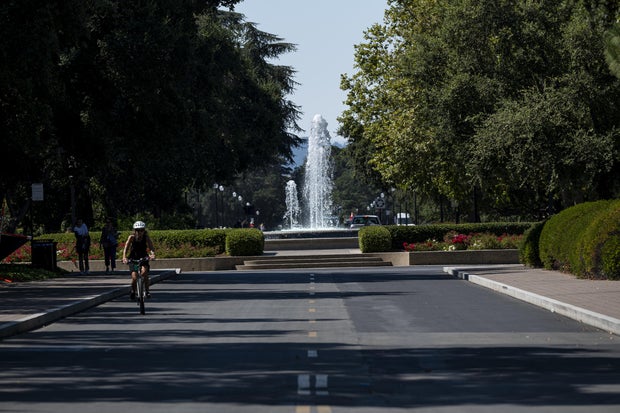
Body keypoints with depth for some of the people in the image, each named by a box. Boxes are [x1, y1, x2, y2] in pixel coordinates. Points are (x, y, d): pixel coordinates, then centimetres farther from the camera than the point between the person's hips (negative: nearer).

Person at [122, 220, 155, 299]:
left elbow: (151, 247, -26)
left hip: (143, 258, 0)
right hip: (133, 259, 0)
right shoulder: (132, 237, -16)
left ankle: (147, 290, -10)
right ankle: (133, 291, 13)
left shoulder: (146, 237, -15)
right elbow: (126, 248, -24)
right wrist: (124, 257, -42)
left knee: (144, 271, -28)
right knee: (134, 277, -17)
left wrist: (152, 254, -48)